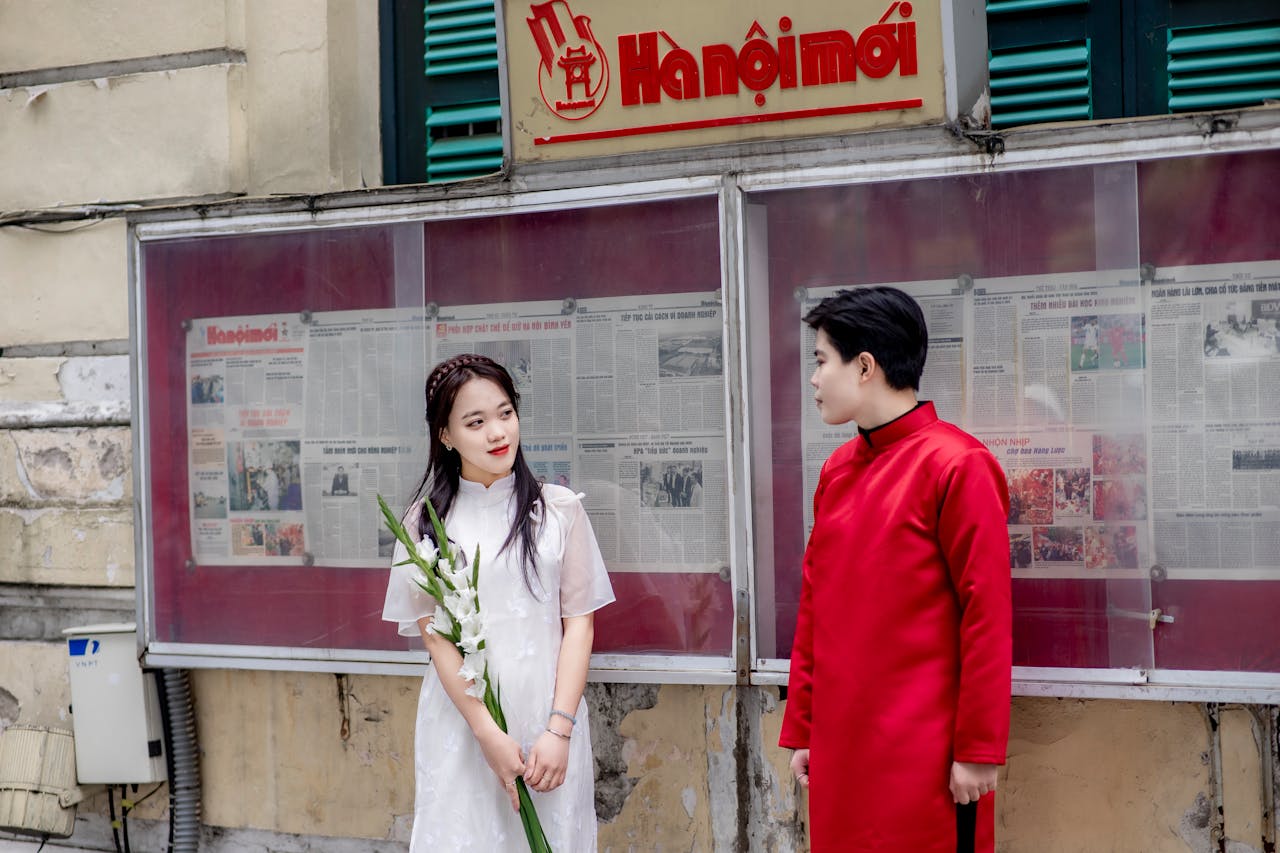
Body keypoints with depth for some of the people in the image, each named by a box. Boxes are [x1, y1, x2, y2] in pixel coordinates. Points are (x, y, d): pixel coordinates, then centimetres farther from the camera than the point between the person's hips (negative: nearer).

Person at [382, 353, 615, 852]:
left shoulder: (560, 509, 3)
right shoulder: (427, 520, 2)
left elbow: (579, 622, 0)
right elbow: (433, 633, -3)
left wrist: (559, 729, -10)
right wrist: (487, 734, -12)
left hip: (548, 721, 0)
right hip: (462, 724, 0)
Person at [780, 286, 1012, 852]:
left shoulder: (955, 465, -10)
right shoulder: (836, 472, 11)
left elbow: (988, 617, -13)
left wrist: (979, 751, -13)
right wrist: (800, 730, 13)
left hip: (925, 757, -6)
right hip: (839, 750, 6)